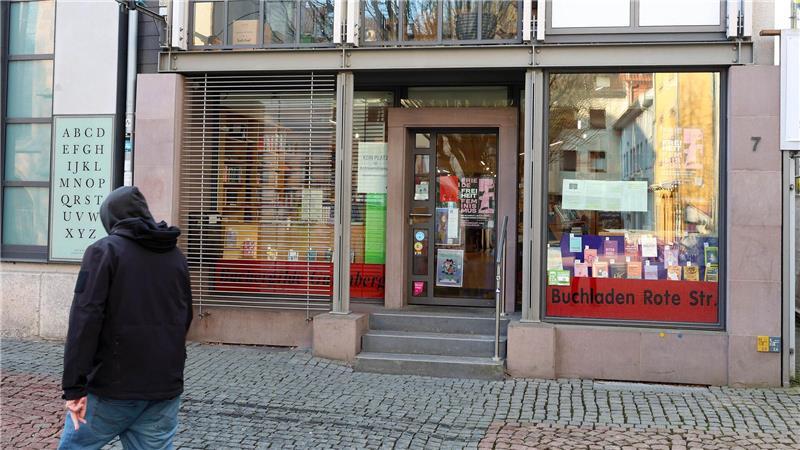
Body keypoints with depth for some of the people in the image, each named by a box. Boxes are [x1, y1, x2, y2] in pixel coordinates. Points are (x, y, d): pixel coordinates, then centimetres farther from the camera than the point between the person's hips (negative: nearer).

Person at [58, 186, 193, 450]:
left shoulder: (104, 250, -5)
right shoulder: (177, 257, 11)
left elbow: (85, 320, -15)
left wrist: (74, 387, -16)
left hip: (113, 386, -4)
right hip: (166, 388, 4)